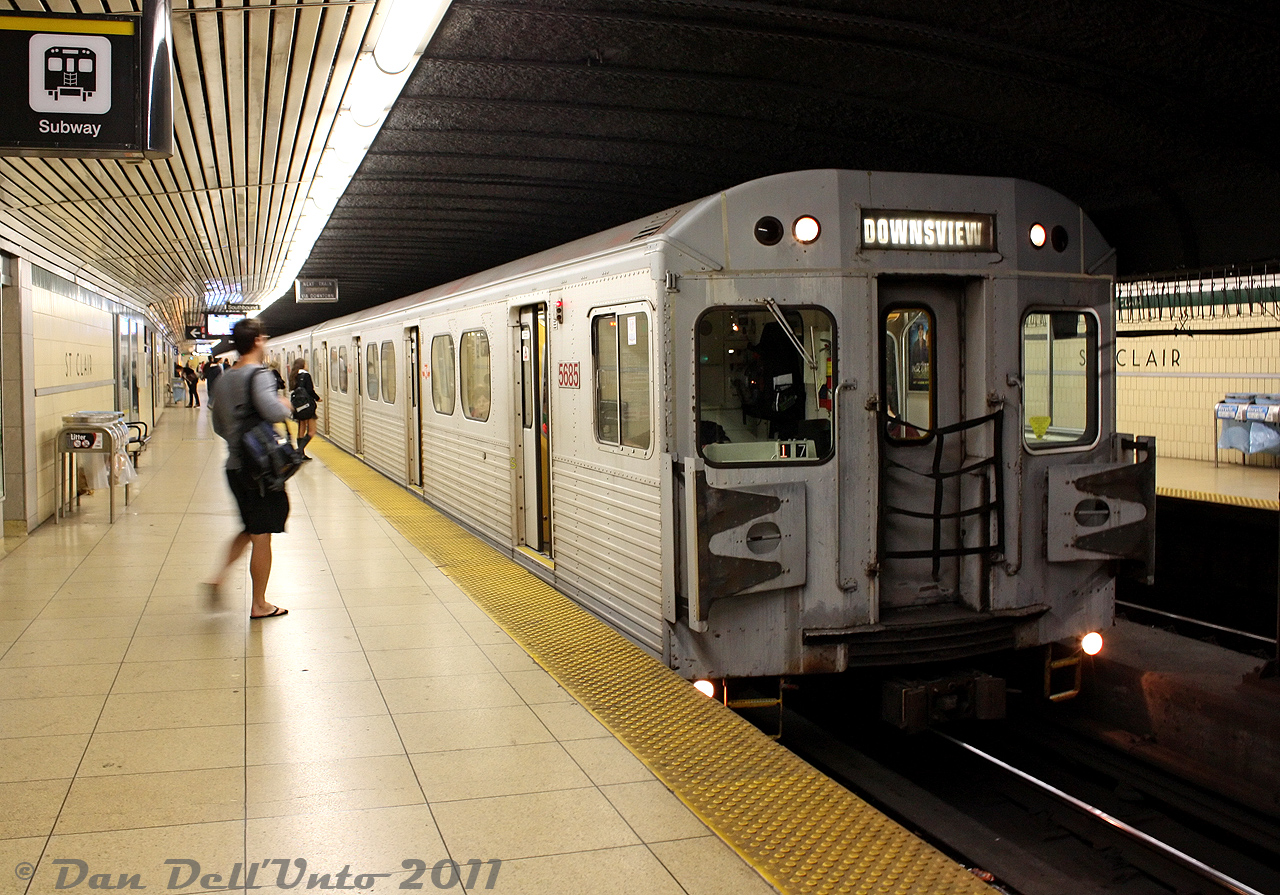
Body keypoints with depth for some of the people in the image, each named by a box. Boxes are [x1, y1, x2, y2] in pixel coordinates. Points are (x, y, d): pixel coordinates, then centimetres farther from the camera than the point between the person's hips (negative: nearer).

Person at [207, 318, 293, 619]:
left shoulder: (224, 379, 12)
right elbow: (274, 411, -31)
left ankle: (220, 576, 10)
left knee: (251, 530, 23)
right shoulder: (258, 374, -15)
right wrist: (286, 406, -10)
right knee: (262, 537, 3)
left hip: (235, 467, 8)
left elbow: (218, 426, 19)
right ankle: (259, 605, 11)